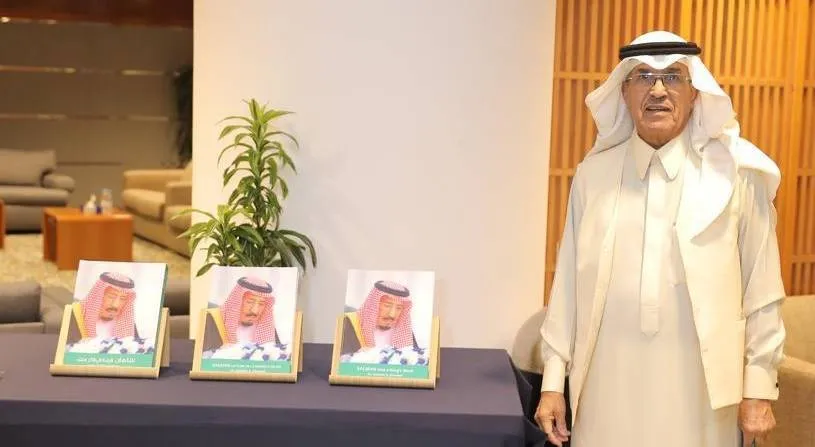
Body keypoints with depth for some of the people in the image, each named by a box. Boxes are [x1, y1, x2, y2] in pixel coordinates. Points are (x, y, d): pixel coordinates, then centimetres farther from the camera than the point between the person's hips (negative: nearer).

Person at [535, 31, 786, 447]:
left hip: (698, 391, -1)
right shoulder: (593, 173, 1)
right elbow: (568, 282, 4)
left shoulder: (736, 172, -4)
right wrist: (553, 381, 4)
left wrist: (759, 389, 0)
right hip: (608, 389, 2)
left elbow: (762, 291, -1)